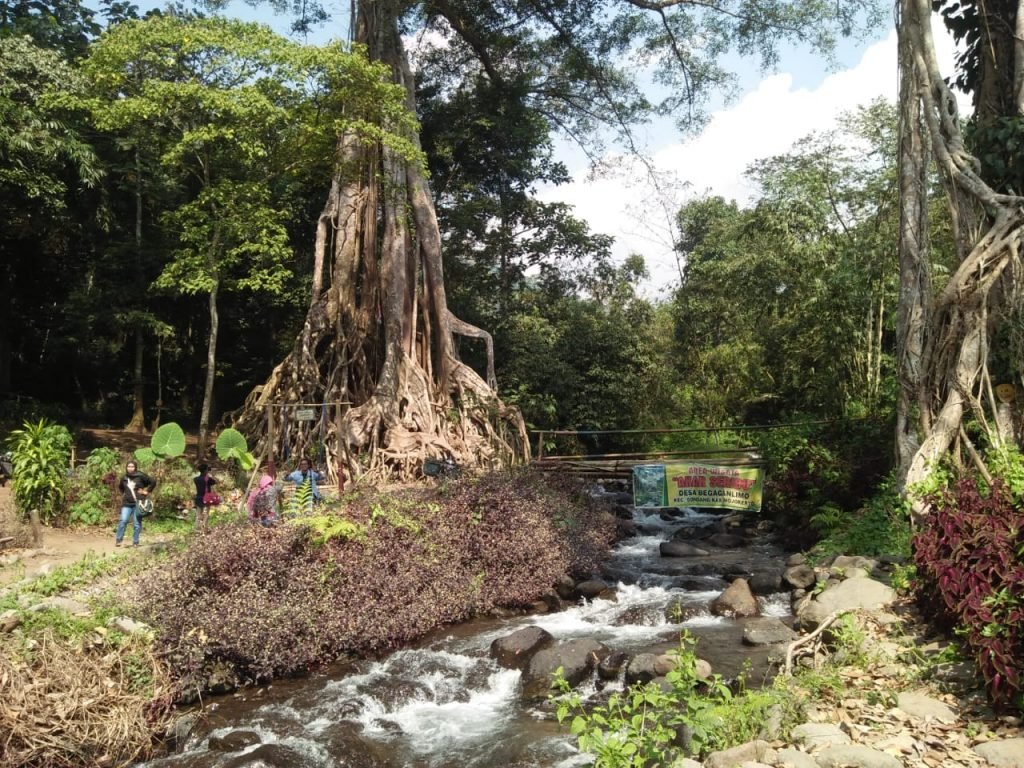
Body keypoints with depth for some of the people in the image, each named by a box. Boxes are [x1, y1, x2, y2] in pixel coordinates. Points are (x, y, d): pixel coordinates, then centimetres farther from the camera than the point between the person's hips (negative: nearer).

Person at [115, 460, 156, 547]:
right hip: (127, 504, 3)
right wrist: (123, 494, 17)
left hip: (138, 503, -3)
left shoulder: (140, 476, -3)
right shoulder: (124, 478, 10)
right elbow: (120, 487, 31)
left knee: (137, 524, 0)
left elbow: (153, 482, 0)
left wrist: (147, 491, -1)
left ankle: (135, 542, 8)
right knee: (123, 521, -13)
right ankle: (118, 539, -3)